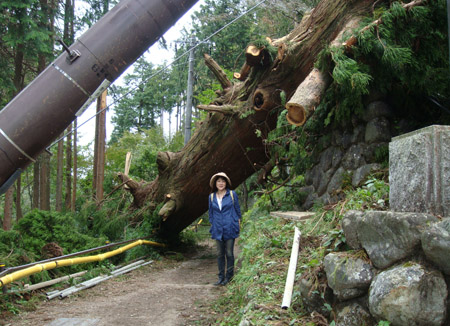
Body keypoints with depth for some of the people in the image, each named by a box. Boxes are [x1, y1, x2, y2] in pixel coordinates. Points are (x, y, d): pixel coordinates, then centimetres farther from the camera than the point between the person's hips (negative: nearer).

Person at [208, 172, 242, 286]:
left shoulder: (232, 194, -1)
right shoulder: (212, 196, 7)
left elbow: (237, 209, 5)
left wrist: (238, 223, 3)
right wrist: (212, 225, 12)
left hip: (230, 228, -3)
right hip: (218, 229, 3)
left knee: (229, 253, 2)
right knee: (220, 254, 7)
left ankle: (229, 276, 13)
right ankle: (221, 277, 16)